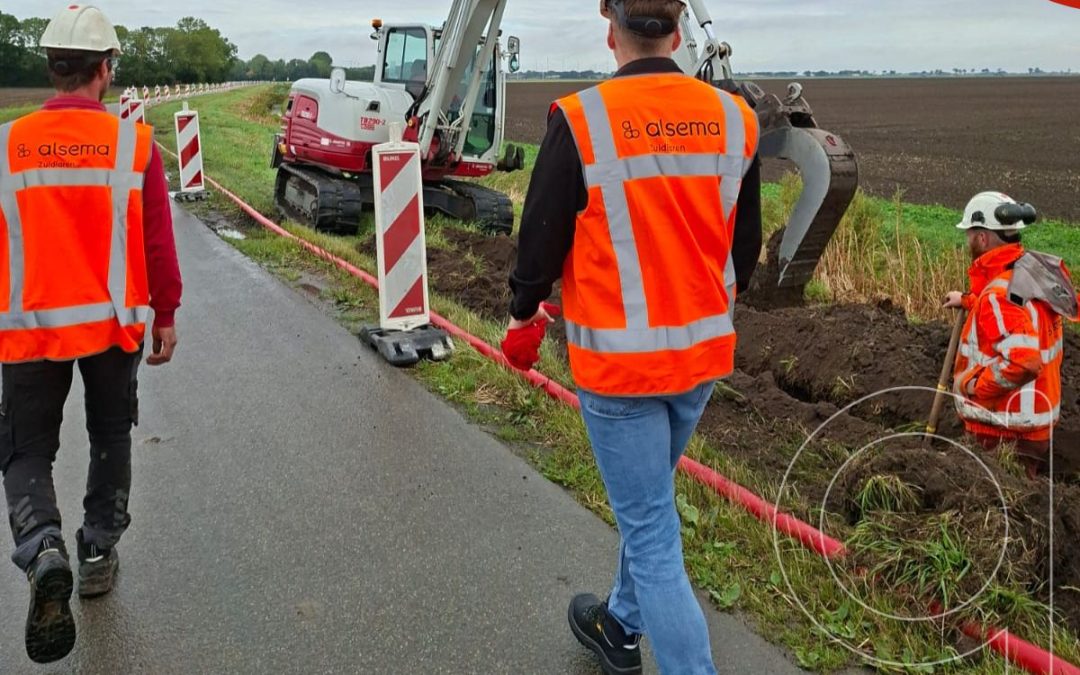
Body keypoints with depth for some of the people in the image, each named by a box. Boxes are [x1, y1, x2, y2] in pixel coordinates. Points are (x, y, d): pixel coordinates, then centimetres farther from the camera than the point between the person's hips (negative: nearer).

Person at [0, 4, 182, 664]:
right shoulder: (134, 143, -7)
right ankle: (99, 553, 29)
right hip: (113, 324, 0)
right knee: (111, 438, 19)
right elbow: (158, 245, -4)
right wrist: (165, 317, 8)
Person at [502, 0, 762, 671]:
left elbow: (541, 237, -9)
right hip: (703, 353, 6)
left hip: (618, 359, -6)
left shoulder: (581, 120, -16)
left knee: (652, 536, 4)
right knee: (649, 502, 26)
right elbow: (746, 245, 9)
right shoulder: (734, 119, -1)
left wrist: (525, 319, 9)